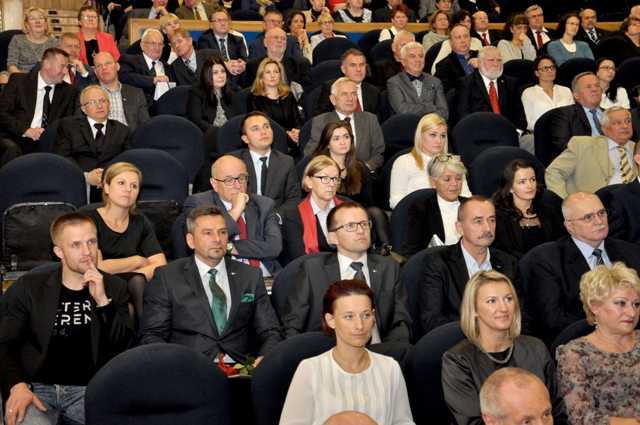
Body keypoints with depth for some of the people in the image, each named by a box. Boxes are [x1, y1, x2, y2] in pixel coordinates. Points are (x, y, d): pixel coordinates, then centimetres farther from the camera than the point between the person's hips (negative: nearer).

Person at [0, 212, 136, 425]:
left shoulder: (114, 287, 10)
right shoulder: (30, 286, 9)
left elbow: (125, 349, 2)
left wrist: (103, 301, -10)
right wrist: (17, 385, -12)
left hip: (88, 389, 1)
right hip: (35, 388, 0)